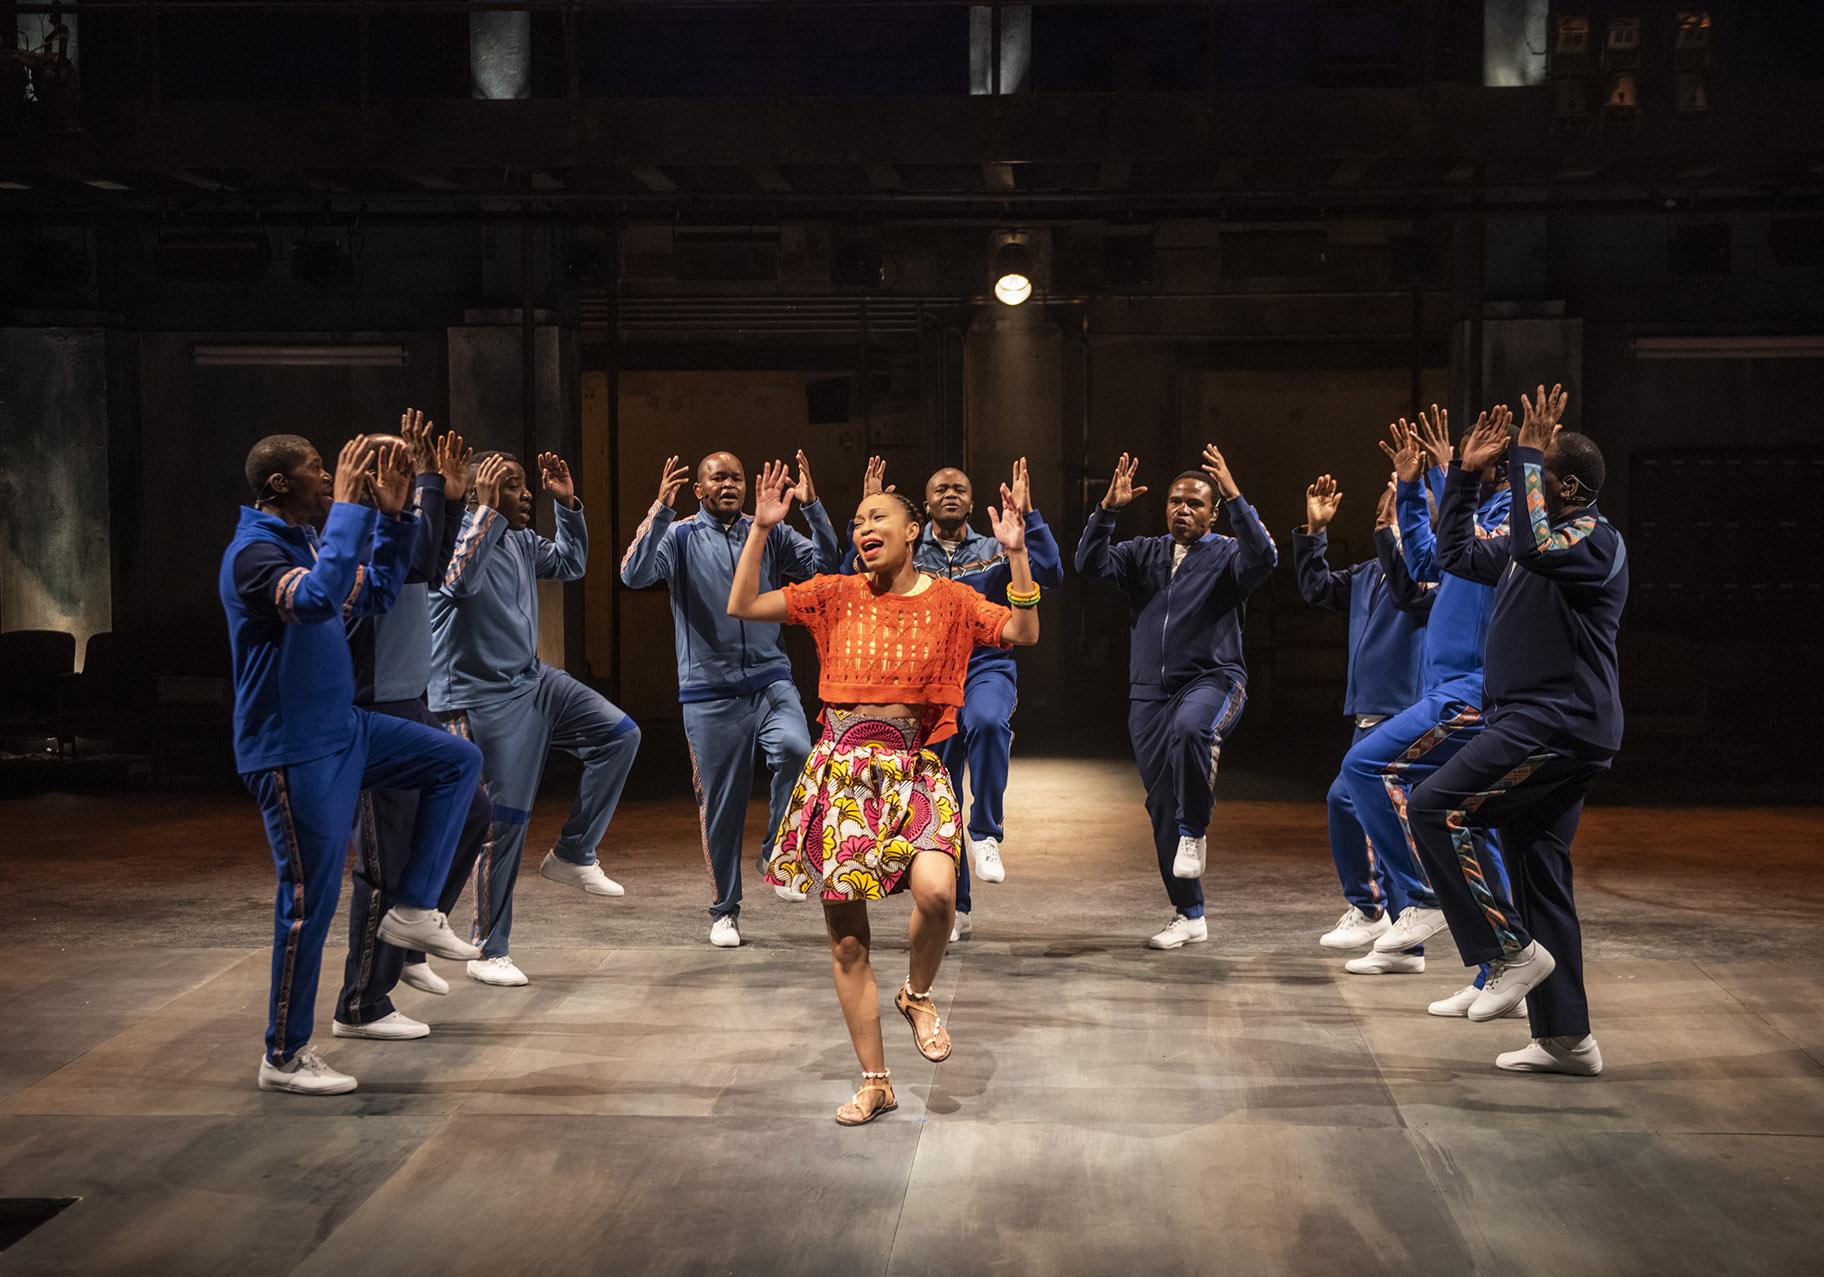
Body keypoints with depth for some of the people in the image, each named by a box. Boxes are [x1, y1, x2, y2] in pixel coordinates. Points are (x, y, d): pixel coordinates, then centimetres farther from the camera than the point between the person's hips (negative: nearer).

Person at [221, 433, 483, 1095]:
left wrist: (391, 517, 8)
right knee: (309, 900, -3)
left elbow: (377, 592, 19)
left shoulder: (307, 542, 10)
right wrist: (348, 508, -32)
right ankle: (285, 1058, 10)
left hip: (343, 729, 9)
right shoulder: (254, 554, -19)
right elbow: (317, 599, -39)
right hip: (292, 753, -9)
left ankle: (413, 910, 11)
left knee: (458, 761, 9)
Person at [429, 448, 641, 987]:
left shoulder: (521, 541, 7)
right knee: (503, 822, -5)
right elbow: (458, 582, -37)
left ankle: (571, 856, 8)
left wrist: (567, 504, 9)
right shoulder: (454, 537, -16)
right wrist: (486, 511, -32)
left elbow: (570, 564, 22)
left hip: (533, 681, 8)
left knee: (619, 733, -3)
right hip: (482, 700, -8)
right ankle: (489, 952, 9)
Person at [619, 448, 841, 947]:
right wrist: (661, 511, -24)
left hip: (770, 678, 2)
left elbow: (826, 566, 1)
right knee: (720, 803, 3)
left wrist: (812, 507, -11)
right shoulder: (680, 536, 2)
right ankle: (725, 910, 19)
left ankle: (778, 856, -4)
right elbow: (634, 574, -14)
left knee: (795, 749, -26)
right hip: (709, 690, -1)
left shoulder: (770, 534, 10)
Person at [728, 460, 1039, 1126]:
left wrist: (1016, 554, -13)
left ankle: (917, 994, 5)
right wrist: (761, 531, -2)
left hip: (912, 769, -1)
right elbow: (742, 606, 3)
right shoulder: (836, 595, 7)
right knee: (846, 936, 3)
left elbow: (1024, 632, -6)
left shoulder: (949, 600, 4)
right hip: (841, 770, 2)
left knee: (935, 890, -29)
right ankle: (875, 1082, 18)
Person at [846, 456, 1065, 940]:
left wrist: (1028, 516, -14)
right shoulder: (907, 554, 9)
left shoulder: (994, 551, 7)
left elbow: (1051, 575, -8)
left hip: (986, 669, -2)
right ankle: (955, 909, 15)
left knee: (988, 721, -39)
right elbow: (853, 579, -7)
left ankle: (985, 836, -24)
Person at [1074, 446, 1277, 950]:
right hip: (1150, 692, 5)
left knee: (1189, 728, -40)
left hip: (1212, 680, -4)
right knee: (1162, 806, 4)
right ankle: (1189, 916, 15)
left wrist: (1235, 497, -25)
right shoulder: (1144, 554, 13)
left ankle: (1195, 831, -18)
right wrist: (1107, 508, -14)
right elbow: (1091, 563, -1)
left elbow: (1263, 557, -20)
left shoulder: (1226, 555, 2)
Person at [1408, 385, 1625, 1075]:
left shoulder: (1597, 540, -9)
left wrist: (1527, 457, -21)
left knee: (1434, 807, -17)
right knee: (1537, 872, 9)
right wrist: (1465, 473, 21)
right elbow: (1455, 552, 29)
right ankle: (1566, 1038, 13)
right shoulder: (1536, 543, 19)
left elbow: (1536, 543, -30)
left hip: (1559, 727, -10)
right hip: (1537, 728, 10)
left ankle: (1512, 950, -11)